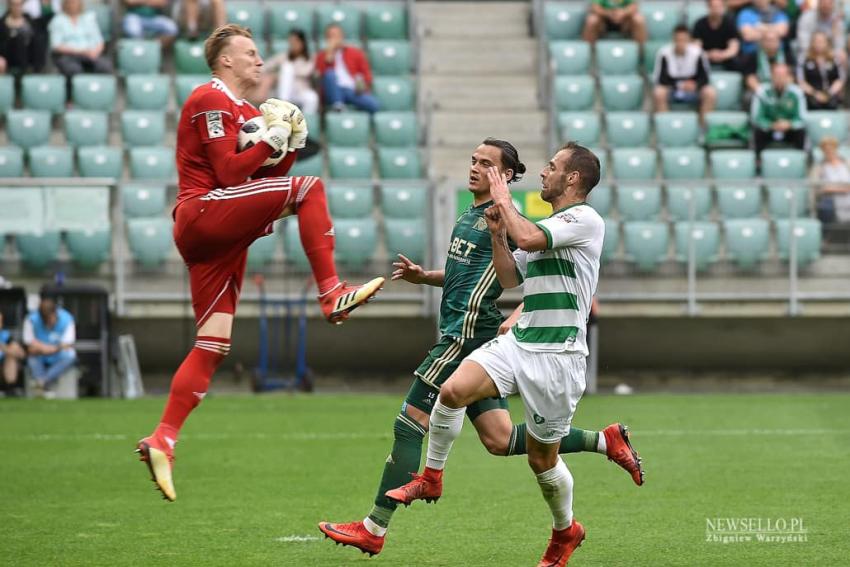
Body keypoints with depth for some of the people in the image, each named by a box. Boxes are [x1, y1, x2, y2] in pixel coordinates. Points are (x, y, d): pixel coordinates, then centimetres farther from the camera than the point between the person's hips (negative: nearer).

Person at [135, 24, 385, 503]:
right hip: (203, 215, -9)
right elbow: (229, 173, -13)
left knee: (214, 346, 2)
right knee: (308, 188, -17)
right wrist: (272, 138, -8)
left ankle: (163, 440, -1)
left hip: (223, 238, 9)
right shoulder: (211, 101, -4)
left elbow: (262, 179, 24)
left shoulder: (246, 111, 26)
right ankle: (333, 295, -22)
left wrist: (290, 145, 10)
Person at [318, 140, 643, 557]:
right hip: (462, 335, 10)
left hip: (469, 333, -10)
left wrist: (517, 317, -27)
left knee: (409, 425, -8)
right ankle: (604, 441, 13)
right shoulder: (470, 214, 18)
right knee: (499, 440, 9)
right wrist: (423, 277, 14)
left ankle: (373, 530, -5)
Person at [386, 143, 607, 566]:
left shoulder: (585, 220, -10)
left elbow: (527, 239, -25)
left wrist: (504, 202, -8)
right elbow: (509, 278, 24)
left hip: (557, 353, -7)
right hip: (518, 342, 7)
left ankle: (565, 531, 27)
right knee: (453, 389, -17)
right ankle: (431, 478, -1)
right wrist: (497, 234, 10)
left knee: (542, 456, 2)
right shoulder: (544, 225, 19)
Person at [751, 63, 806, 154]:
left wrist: (789, 124, -35)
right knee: (758, 130, -32)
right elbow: (756, 117, -17)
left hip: (789, 129, 1)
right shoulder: (762, 92, -18)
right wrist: (772, 125, -34)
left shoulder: (796, 93, -15)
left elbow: (801, 119, -13)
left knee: (801, 131, -29)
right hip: (768, 128, -1)